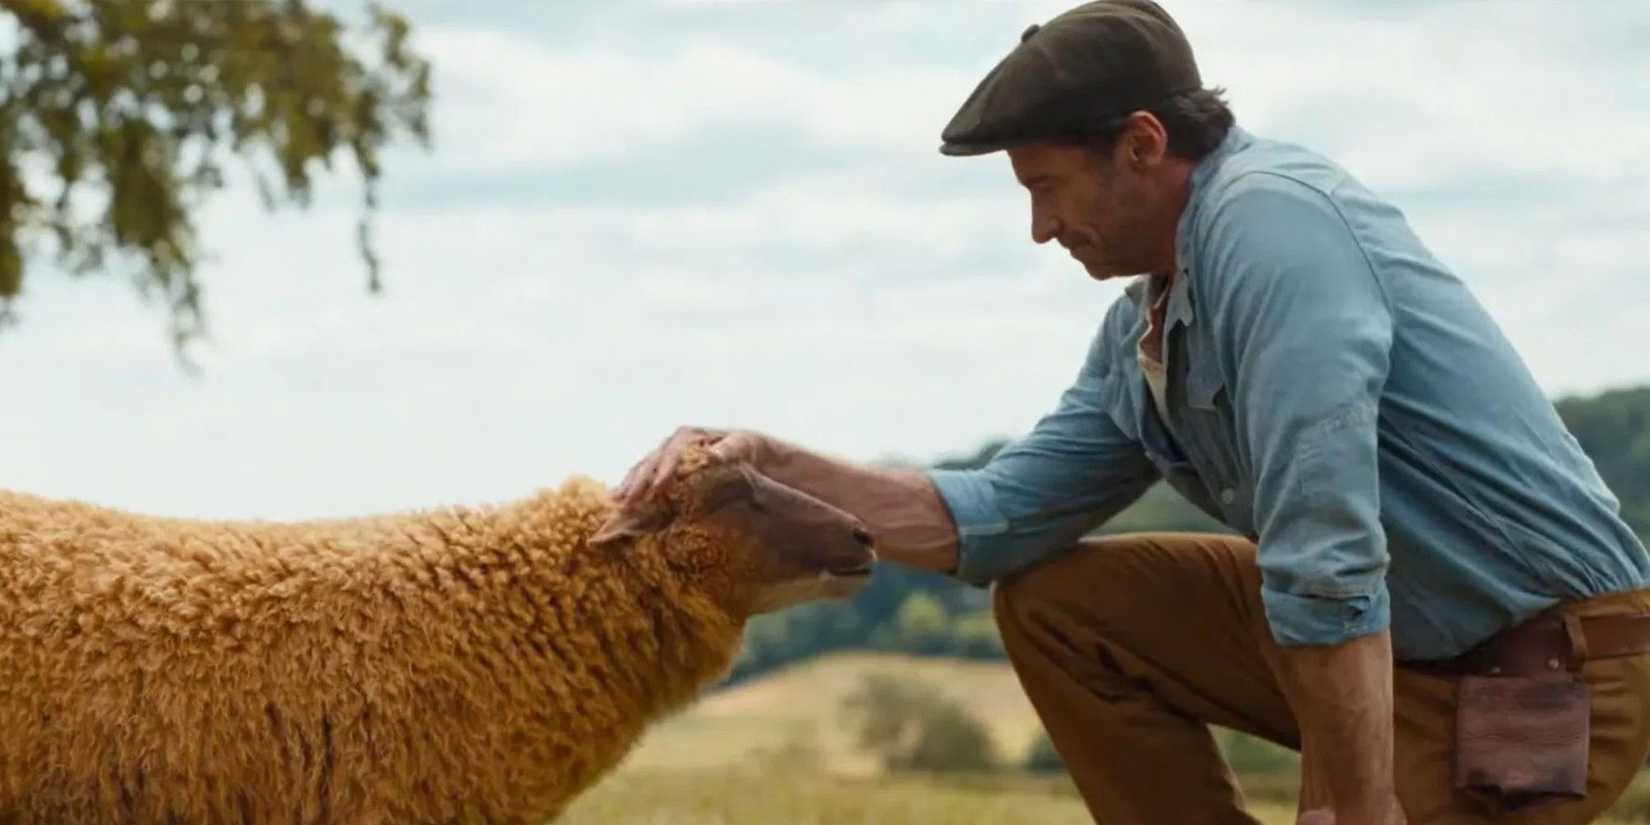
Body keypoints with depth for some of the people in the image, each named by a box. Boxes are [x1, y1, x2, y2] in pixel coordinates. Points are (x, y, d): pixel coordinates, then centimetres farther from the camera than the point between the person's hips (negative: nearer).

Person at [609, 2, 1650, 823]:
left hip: (1548, 666, -9)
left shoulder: (1269, 218, -22)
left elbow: (1328, 562, -29)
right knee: (1057, 602, 8)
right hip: (1391, 637, 9)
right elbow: (995, 520, 13)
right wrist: (772, 466, 4)